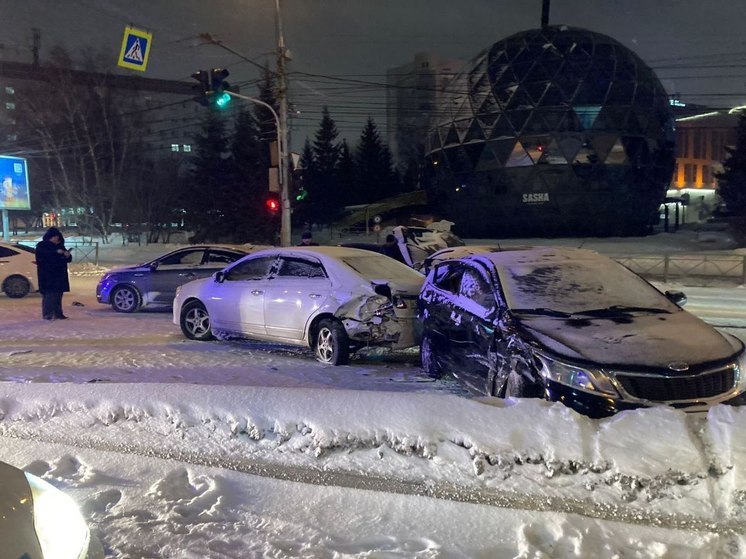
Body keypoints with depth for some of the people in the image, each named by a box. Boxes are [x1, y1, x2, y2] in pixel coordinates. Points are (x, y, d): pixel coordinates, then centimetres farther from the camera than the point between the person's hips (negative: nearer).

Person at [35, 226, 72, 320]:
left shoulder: (60, 246, 16)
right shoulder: (41, 246, -1)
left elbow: (68, 259, 14)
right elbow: (44, 254, -22)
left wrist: (67, 255, -8)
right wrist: (56, 252, -32)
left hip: (59, 275, 5)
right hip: (47, 275, -5)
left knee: (58, 294, 5)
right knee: (48, 294, -11)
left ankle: (58, 313, 10)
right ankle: (47, 314, -10)